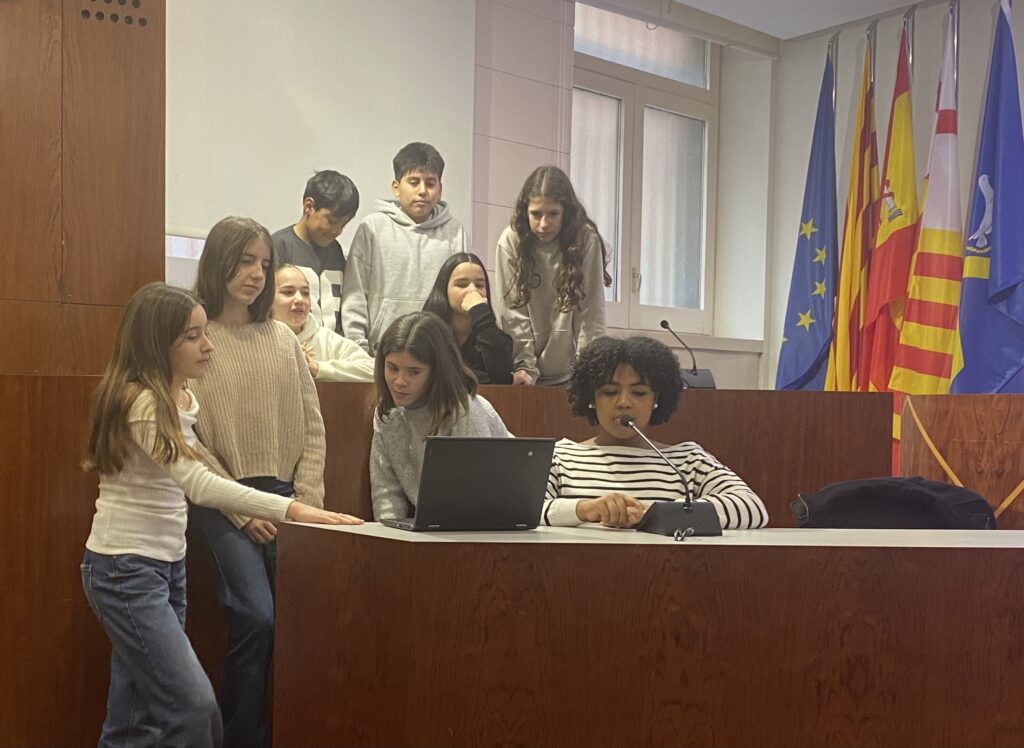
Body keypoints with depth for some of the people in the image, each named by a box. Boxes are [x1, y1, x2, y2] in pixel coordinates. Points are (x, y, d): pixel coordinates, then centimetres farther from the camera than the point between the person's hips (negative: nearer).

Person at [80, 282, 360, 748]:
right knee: (194, 707, -13)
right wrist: (291, 509, -39)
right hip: (125, 570, -9)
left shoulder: (182, 399, 8)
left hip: (167, 564, 9)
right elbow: (199, 483, -32)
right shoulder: (139, 401, -21)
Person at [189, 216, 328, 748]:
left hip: (284, 498, 4)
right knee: (256, 616, -18)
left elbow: (312, 428, 11)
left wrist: (305, 503, -1)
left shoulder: (283, 339, 11)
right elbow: (188, 443, -6)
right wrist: (241, 511, -11)